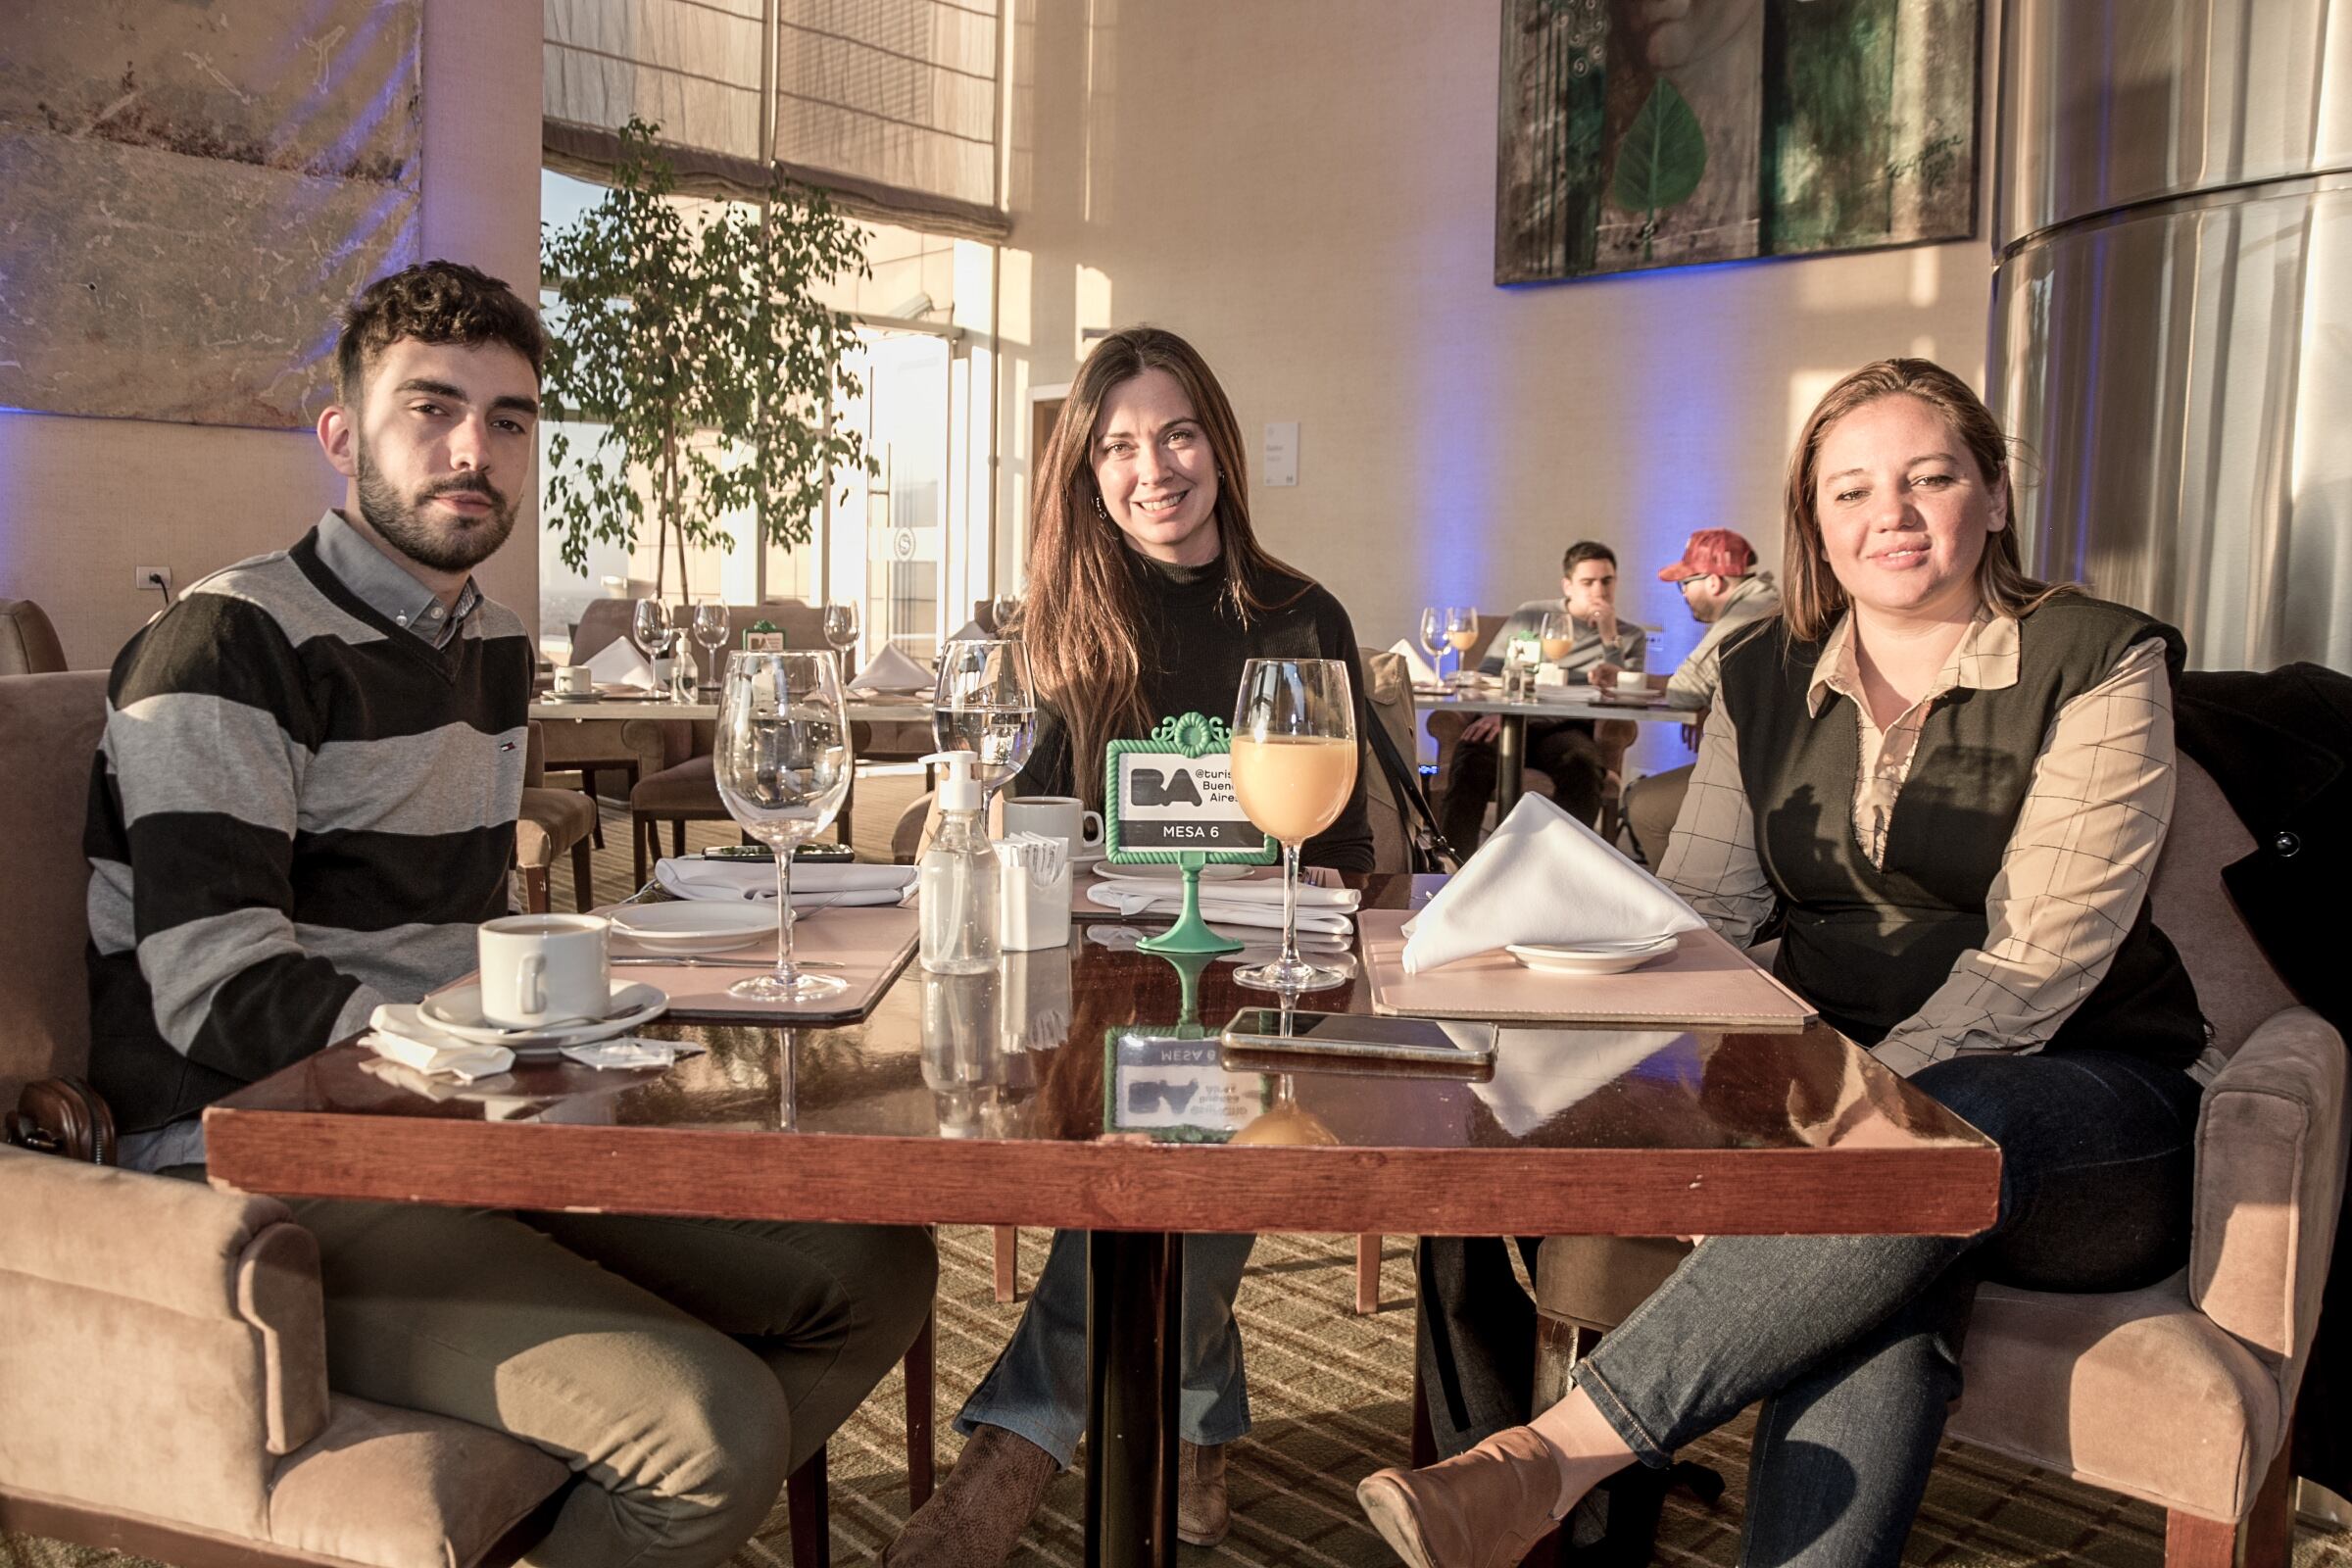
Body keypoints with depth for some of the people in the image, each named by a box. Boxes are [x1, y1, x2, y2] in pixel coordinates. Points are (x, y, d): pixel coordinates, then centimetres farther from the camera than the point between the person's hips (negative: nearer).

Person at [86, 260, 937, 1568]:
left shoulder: (494, 643, 15)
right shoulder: (232, 644, -11)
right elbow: (221, 1004, -19)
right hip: (269, 1181, -8)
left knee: (879, 1273, 3)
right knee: (714, 1420, -27)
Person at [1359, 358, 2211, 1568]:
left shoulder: (2096, 663, -5)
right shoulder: (1767, 677, 9)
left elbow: (2037, 960, -14)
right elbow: (1701, 906, 4)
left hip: (2085, 1102, -2)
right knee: (1887, 1285, -33)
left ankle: (1555, 1455, -39)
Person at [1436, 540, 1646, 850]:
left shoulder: (1630, 637, 20)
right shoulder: (1533, 615, 20)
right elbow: (1488, 671, 14)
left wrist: (1609, 639, -2)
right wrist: (1492, 712, -8)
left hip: (1567, 729, 0)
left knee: (1583, 765, -37)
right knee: (1472, 756, -34)